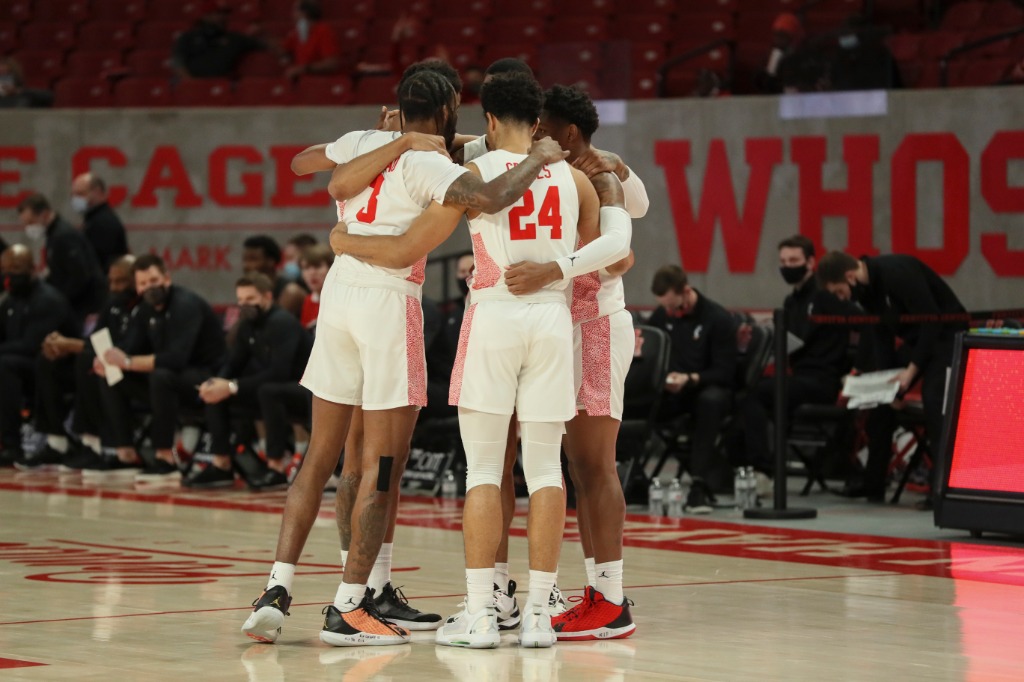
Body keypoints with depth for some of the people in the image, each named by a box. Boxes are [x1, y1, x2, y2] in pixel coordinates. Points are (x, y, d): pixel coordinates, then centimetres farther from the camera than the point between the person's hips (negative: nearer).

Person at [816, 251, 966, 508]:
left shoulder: (897, 273, -29)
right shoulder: (865, 288, -2)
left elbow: (933, 321, -28)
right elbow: (881, 335, 5)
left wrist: (912, 370, -27)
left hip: (946, 334, -9)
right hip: (915, 339, 9)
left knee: (933, 398, -24)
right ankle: (873, 485, 9)